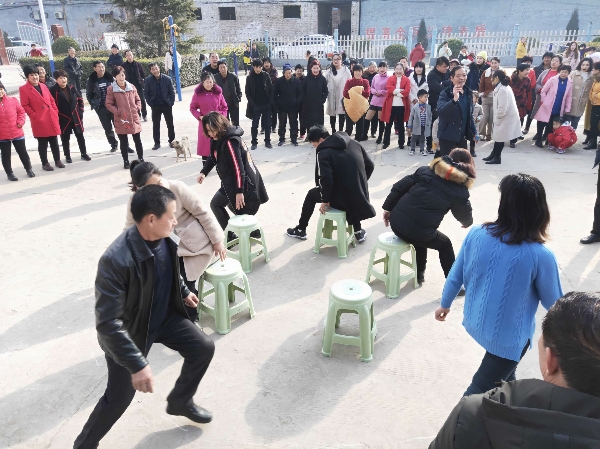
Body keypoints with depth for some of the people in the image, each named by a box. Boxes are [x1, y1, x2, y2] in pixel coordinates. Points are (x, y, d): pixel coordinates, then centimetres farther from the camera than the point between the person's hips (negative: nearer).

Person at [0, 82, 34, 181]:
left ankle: (29, 169, 27)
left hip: (17, 133, 1)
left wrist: (20, 121, -7)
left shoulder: (13, 100, -2)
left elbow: (21, 111, 6)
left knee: (23, 152, 12)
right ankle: (9, 173, 18)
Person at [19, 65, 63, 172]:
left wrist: (55, 112, 6)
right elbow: (25, 106, -8)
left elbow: (51, 100, 17)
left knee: (54, 141, 11)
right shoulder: (23, 89, -4)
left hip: (52, 119, 5)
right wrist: (35, 116, -13)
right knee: (43, 143, 2)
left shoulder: (43, 86, 14)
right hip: (39, 121, -5)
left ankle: (57, 161, 22)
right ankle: (45, 163, 12)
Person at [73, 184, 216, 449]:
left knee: (203, 348, 5)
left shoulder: (165, 240, -15)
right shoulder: (116, 260, -37)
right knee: (120, 395, 5)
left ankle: (180, 401, 32)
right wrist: (137, 364, -33)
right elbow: (108, 323, -33)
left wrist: (183, 292, 25)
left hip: (165, 317, 6)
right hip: (129, 331, -6)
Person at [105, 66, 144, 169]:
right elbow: (108, 104, -3)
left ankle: (141, 159, 25)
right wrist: (118, 112, -14)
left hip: (134, 118, 3)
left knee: (138, 140, 11)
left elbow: (138, 100, 15)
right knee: (123, 142, 8)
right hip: (121, 120, -3)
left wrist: (137, 108, -1)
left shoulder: (132, 87, 4)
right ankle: (126, 161, 19)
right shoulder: (111, 89, -6)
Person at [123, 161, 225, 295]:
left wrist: (217, 240, -8)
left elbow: (203, 212, -13)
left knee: (185, 286, -6)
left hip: (194, 243, -4)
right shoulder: (135, 201, -11)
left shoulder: (177, 188, -22)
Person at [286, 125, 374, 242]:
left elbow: (326, 180, -23)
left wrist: (325, 200, -8)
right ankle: (358, 231, 41)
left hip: (341, 197, -5)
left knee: (311, 195, 21)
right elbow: (370, 166, 8)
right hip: (360, 195, 5)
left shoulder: (324, 152, -13)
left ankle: (301, 230, 35)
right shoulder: (353, 143, 6)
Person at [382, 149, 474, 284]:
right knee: (445, 244, 25)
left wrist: (388, 208, 14)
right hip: (418, 232, -4)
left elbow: (400, 187, 6)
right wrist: (468, 222, 40)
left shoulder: (426, 170, 9)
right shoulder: (460, 190, 2)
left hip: (396, 222, 4)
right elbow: (464, 213, 17)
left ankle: (419, 273, 46)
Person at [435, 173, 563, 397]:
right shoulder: (540, 256, -26)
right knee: (479, 391, 13)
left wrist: (445, 303, 13)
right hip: (508, 336, -5)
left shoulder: (476, 234, -17)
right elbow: (553, 303, -10)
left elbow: (456, 275, -4)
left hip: (475, 322, 5)